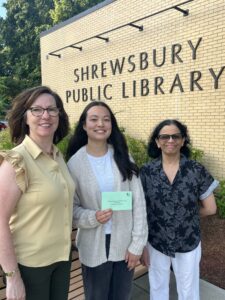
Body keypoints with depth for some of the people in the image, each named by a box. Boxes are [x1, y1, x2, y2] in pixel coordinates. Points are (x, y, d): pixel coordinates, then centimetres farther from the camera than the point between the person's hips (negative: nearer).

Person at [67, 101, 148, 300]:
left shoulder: (123, 157, -4)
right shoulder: (75, 163, -9)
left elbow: (138, 202, -4)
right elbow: (71, 207, -5)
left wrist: (137, 243, -7)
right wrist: (92, 217, -24)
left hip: (125, 244, 2)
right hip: (94, 247, -1)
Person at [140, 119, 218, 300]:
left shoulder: (197, 170, -11)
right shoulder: (146, 171, -10)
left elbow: (210, 208, -2)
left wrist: (188, 213, 2)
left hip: (188, 244, 0)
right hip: (155, 243, 1)